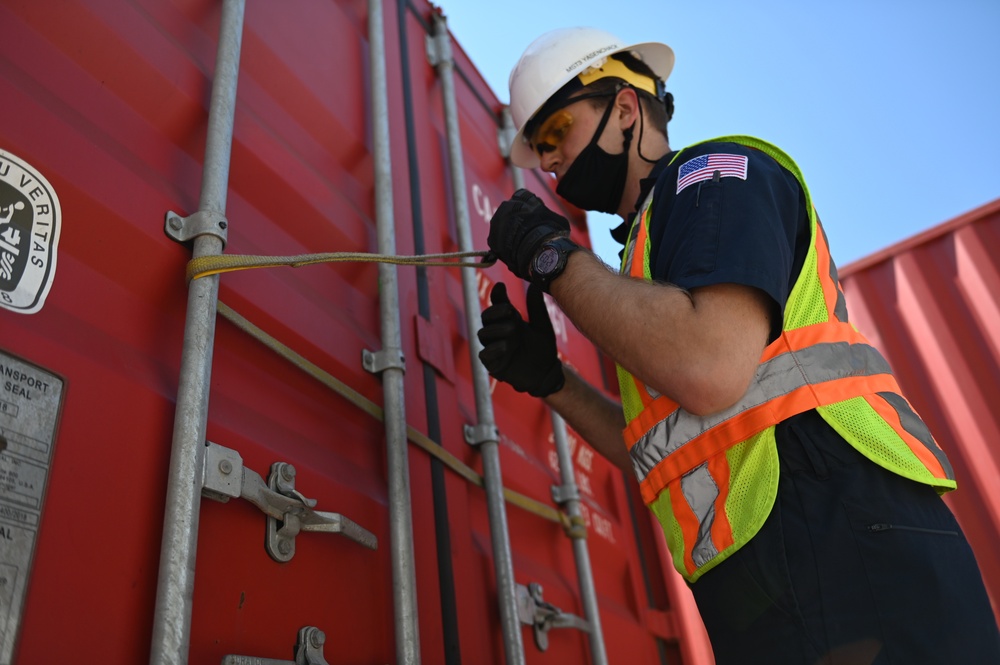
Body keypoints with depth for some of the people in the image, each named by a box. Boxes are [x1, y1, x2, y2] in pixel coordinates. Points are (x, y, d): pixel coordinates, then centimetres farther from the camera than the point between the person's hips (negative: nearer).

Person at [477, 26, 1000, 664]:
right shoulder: (657, 235, 23)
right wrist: (552, 380, 8)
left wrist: (554, 255, -11)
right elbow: (668, 451, 20)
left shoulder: (716, 169, -3)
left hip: (842, 556, -9)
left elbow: (709, 371, -24)